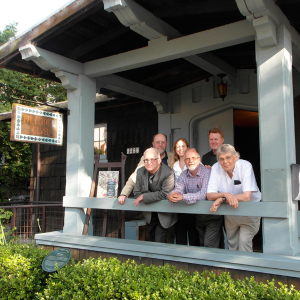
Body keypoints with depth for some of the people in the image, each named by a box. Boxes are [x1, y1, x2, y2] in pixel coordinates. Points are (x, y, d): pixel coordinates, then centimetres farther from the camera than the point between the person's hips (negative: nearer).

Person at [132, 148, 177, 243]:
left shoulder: (168, 173, -23)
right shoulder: (140, 171, -4)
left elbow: (165, 194, -29)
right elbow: (136, 192, 0)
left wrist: (144, 197, -25)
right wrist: (154, 196, -16)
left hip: (163, 215, -5)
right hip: (149, 215, 6)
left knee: (159, 242, -9)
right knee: (153, 240, 19)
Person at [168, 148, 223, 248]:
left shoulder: (207, 173, -19)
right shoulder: (184, 175, 2)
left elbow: (204, 194, -31)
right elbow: (178, 190, -9)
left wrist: (183, 197, -43)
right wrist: (171, 195, -34)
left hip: (212, 216, -6)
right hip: (198, 216, 6)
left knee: (209, 246, -11)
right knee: (202, 245, 18)